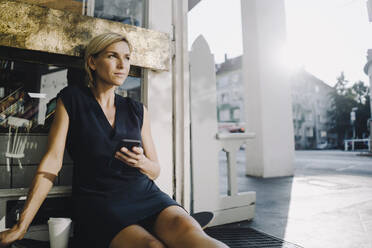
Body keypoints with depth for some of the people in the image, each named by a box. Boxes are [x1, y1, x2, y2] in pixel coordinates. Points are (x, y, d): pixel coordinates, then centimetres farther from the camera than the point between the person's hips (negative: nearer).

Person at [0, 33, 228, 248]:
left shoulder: (137, 110, 12)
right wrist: (21, 227, -2)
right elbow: (53, 160, 1)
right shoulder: (72, 99, 6)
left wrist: (141, 162, -10)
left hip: (145, 194, 3)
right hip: (99, 201, -2)